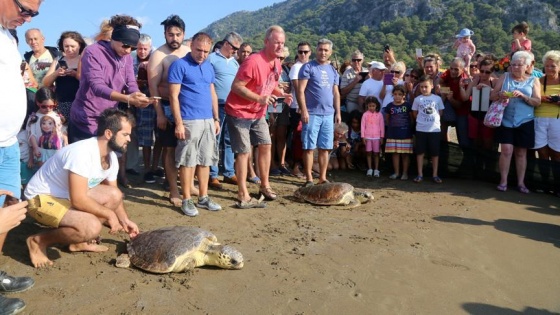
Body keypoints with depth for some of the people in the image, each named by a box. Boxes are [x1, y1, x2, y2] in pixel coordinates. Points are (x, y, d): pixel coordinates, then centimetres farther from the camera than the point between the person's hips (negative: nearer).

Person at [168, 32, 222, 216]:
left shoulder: (209, 67, 14)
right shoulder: (179, 65, -6)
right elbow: (173, 96, -10)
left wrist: (216, 119, 15)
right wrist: (179, 123, -16)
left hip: (208, 121, 7)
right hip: (189, 121, -6)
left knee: (205, 160, 11)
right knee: (188, 161, 0)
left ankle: (203, 197, 21)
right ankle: (186, 200, 9)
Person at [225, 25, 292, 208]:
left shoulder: (277, 64, 3)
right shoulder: (253, 62, -24)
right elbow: (236, 86, -25)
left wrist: (282, 94, -3)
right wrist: (259, 99, -32)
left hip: (258, 113, 8)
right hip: (239, 112, -8)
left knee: (266, 145, 10)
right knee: (244, 152, -7)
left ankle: (265, 186, 26)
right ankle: (243, 197, 0)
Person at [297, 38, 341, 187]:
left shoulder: (333, 71, 16)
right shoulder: (308, 67, -2)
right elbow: (300, 90, -8)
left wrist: (338, 112, 12)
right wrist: (304, 110, -15)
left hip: (328, 114, 5)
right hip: (312, 113, -5)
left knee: (325, 148, 8)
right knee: (309, 147, -1)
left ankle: (322, 177, 17)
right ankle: (309, 179, 6)